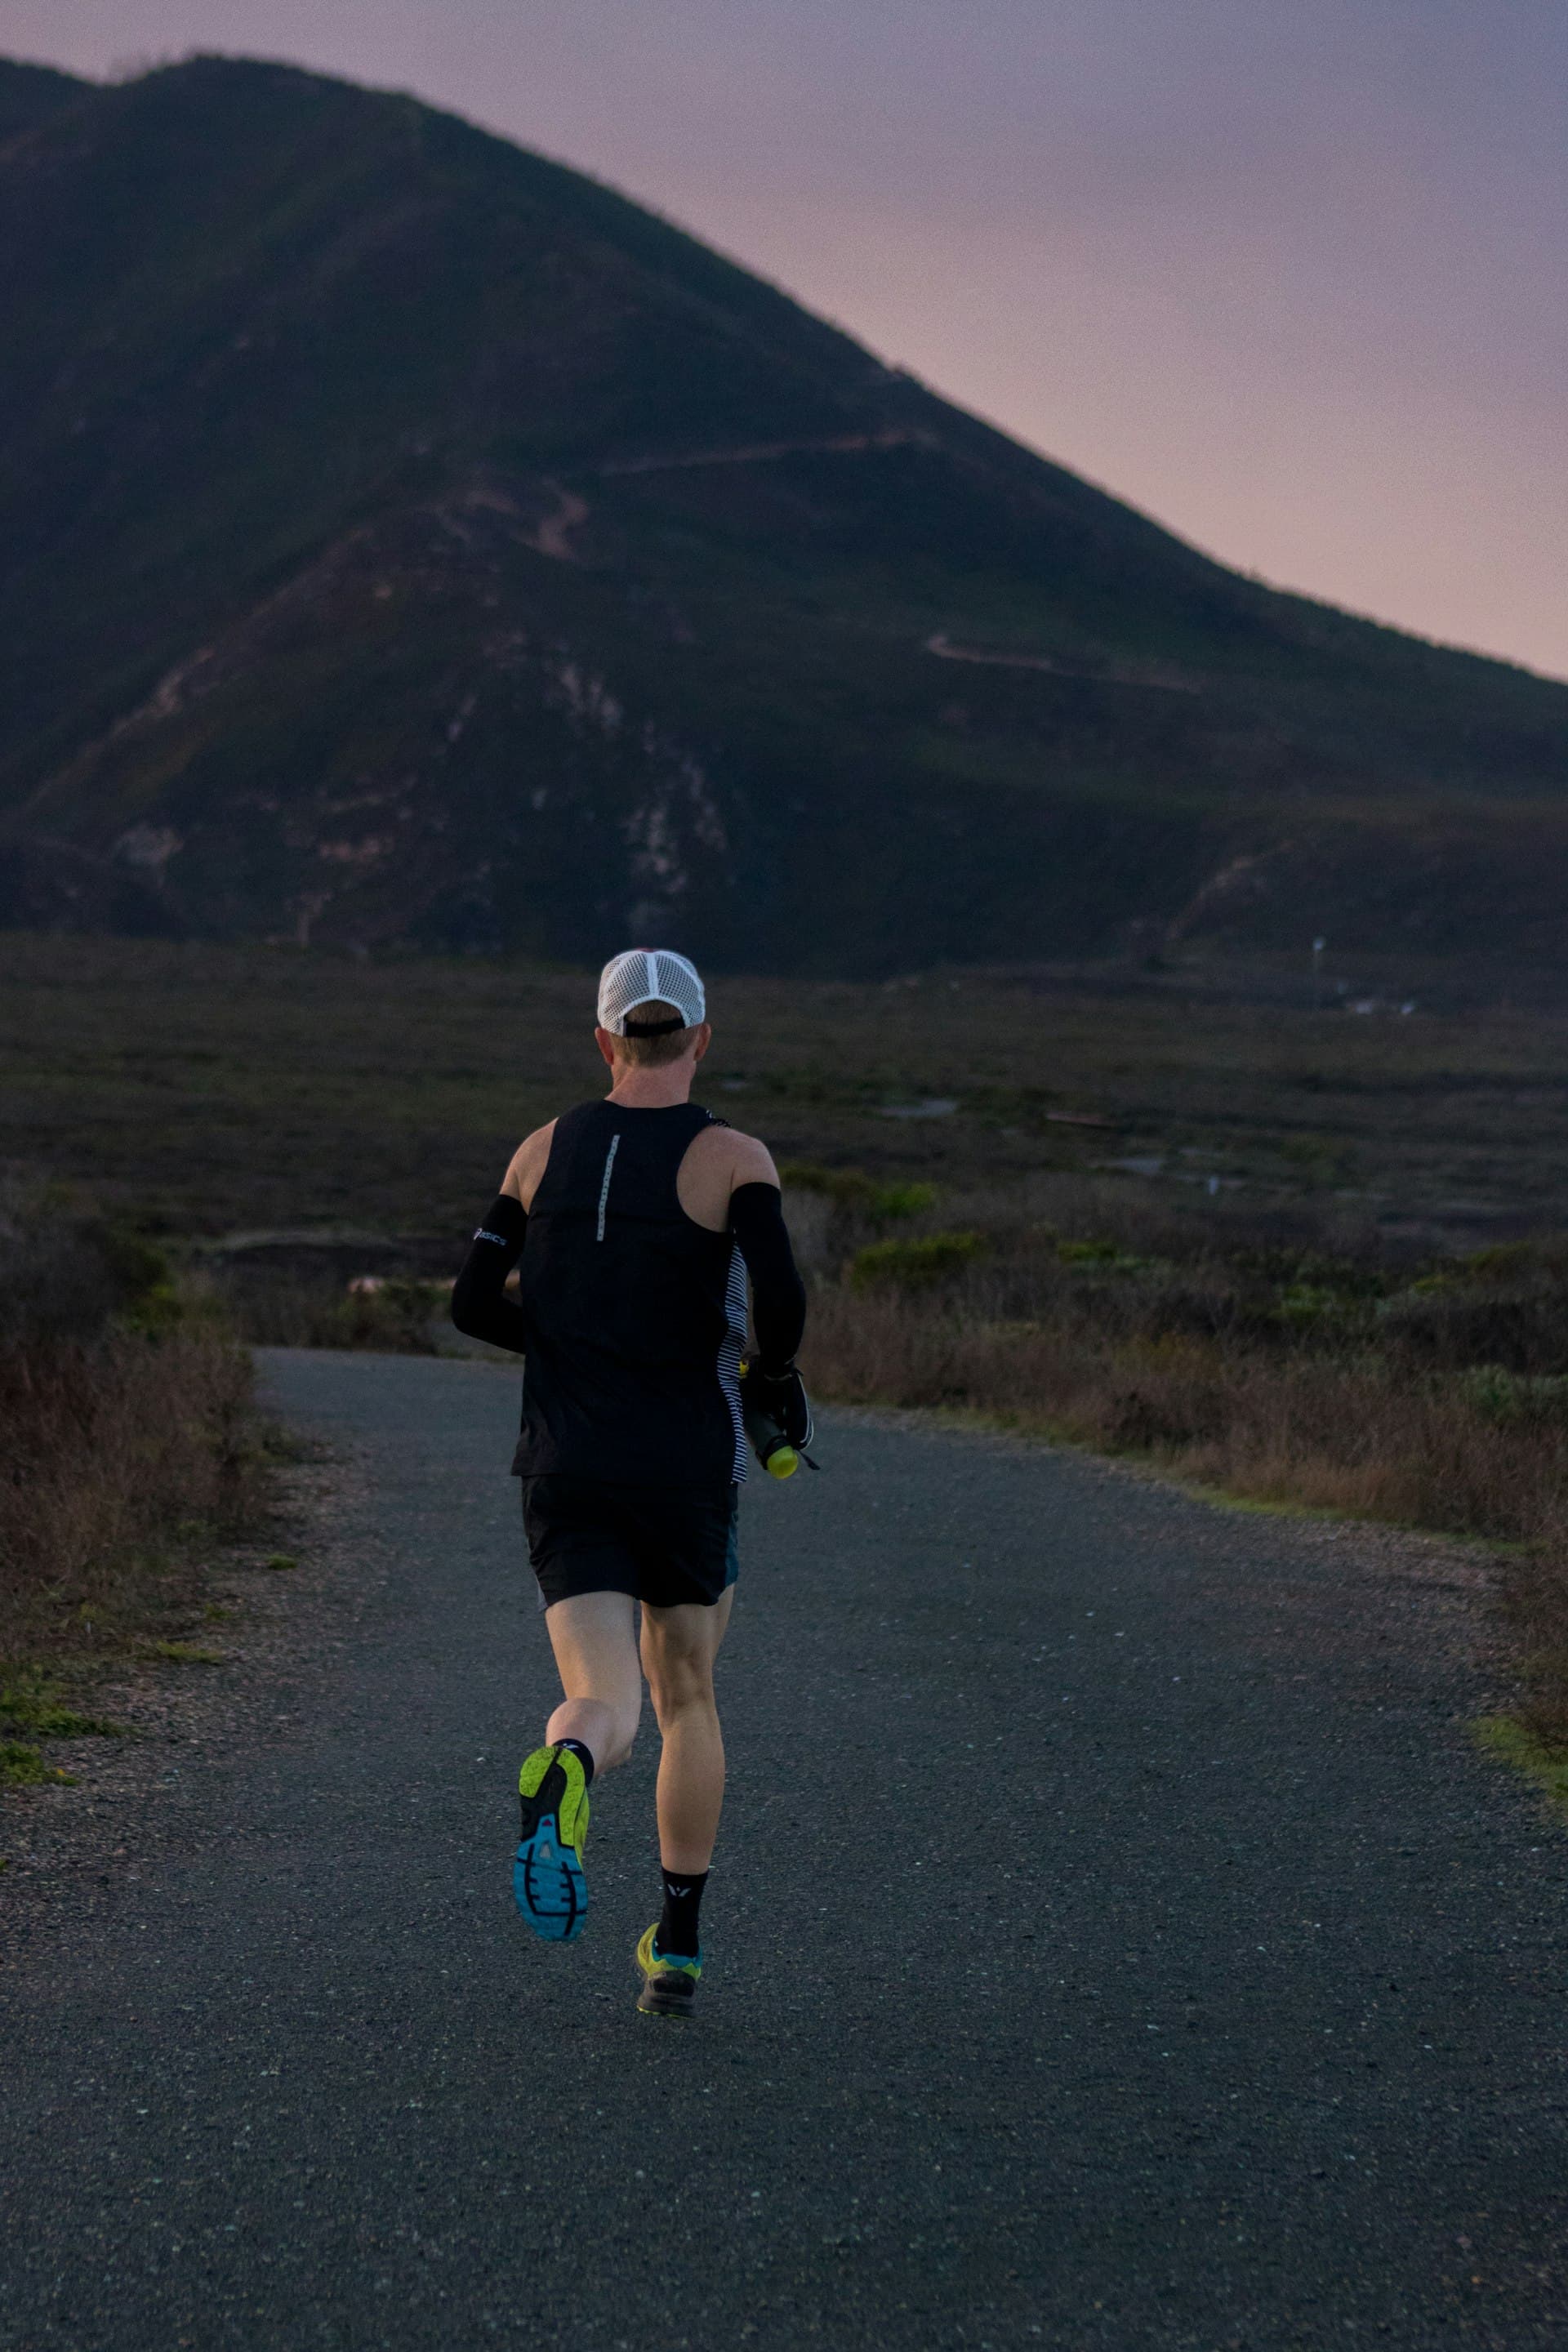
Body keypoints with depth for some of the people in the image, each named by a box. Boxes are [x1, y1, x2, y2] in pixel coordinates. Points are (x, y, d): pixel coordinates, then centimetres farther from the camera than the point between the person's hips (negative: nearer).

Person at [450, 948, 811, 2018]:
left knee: (607, 1709, -7)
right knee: (688, 1698, 20)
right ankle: (678, 1950, 22)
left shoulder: (546, 1149, 6)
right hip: (688, 1471, -1)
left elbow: (474, 1303, 6)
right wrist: (776, 1378, 1)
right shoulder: (734, 1157, -6)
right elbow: (780, 1298, -21)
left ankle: (561, 1773, -45)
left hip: (566, 1472, 1)